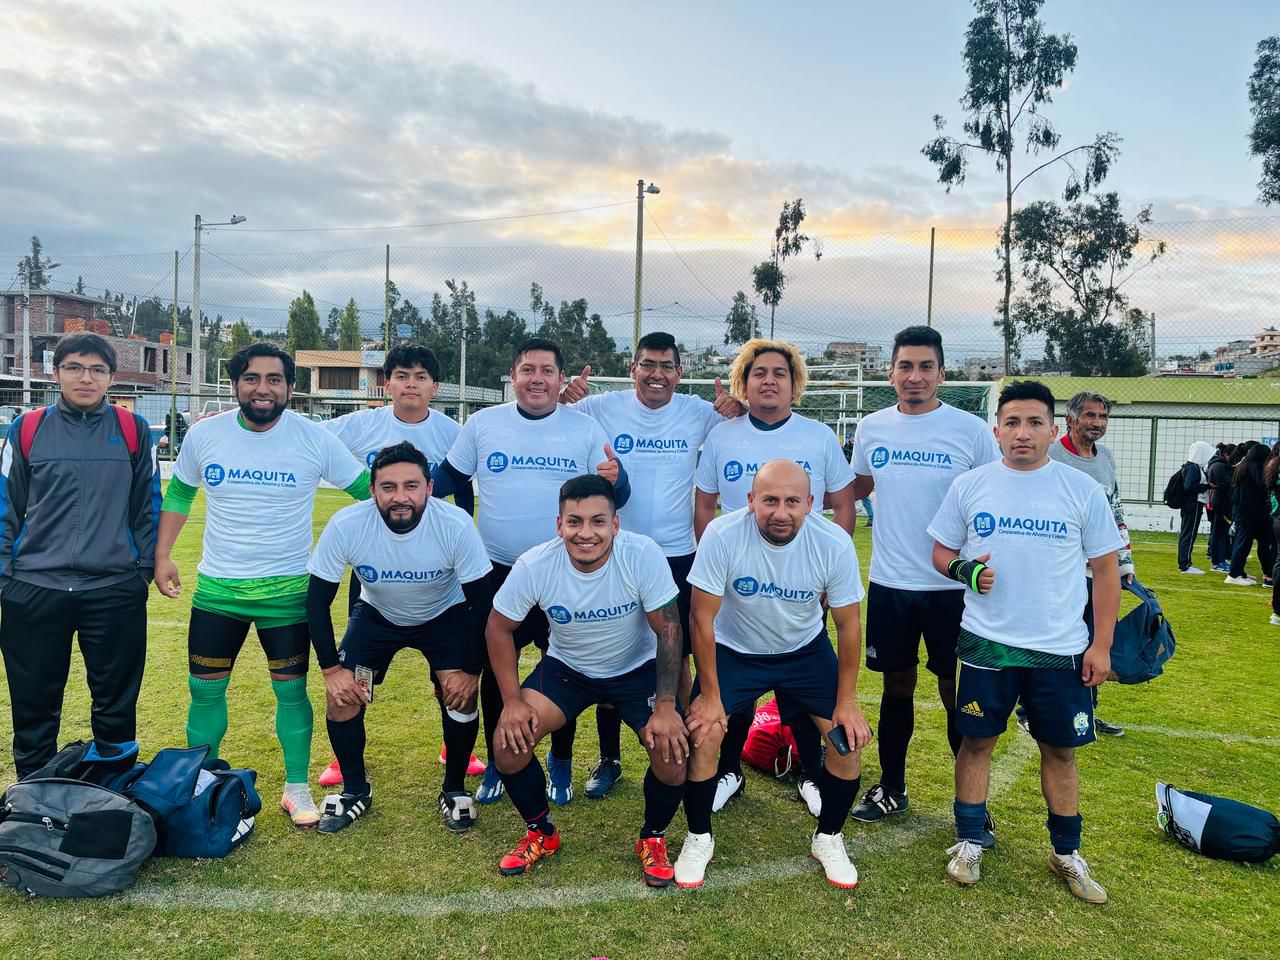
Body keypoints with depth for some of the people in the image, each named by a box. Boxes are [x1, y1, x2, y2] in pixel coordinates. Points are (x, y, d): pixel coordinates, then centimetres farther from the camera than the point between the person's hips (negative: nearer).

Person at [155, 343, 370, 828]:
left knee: (291, 689, 5)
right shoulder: (203, 434, -3)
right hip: (216, 587, 2)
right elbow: (179, 492, 11)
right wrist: (162, 554, 5)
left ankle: (297, 788, 22)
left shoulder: (316, 439, -10)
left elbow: (367, 488, -3)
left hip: (287, 589, -2)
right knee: (205, 690, 10)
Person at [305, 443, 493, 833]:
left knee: (460, 694, -17)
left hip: (446, 615, -1)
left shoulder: (456, 525, -32)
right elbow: (318, 600, -16)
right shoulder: (345, 526, -29)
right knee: (342, 694, -11)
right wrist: (331, 668, -17)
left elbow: (481, 602, -21)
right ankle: (355, 790, 15)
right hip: (376, 614, 2)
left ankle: (454, 790, 9)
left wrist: (472, 670, -19)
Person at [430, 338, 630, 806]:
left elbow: (616, 495, -1)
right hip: (498, 570, 1)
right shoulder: (483, 423, 1)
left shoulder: (586, 428, -1)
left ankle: (561, 762, 30)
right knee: (495, 669, 10)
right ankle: (497, 764, 29)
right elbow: (451, 475, 9)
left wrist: (615, 478, -25)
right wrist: (425, 485, -12)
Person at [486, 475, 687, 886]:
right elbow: (499, 628, -9)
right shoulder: (534, 566, -24)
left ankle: (653, 839, 11)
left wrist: (666, 707, -22)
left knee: (673, 749, -21)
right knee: (508, 742, -15)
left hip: (637, 668, -1)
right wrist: (512, 700, -14)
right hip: (566, 667, 2)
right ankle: (541, 833, 14)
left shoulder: (643, 556, -29)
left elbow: (669, 629, -20)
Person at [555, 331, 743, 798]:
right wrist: (566, 398, -20)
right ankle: (609, 759, 26)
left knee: (676, 660, 11)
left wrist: (738, 410, -12)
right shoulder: (602, 408, -6)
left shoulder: (698, 413, -2)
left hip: (678, 557, 1)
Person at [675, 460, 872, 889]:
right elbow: (702, 617, -20)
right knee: (702, 735, -16)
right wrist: (710, 694, -16)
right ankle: (698, 837, 12)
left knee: (849, 737, -7)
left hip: (806, 650, 2)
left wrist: (847, 701, -8)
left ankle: (828, 838, 19)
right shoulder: (722, 535, -29)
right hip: (733, 650, -1)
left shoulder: (835, 543, -23)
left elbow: (848, 624, -10)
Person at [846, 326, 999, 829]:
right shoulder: (871, 428, 3)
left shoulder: (971, 430, -7)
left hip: (952, 586, -3)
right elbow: (856, 489, 19)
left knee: (957, 693, 6)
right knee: (897, 686, 14)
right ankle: (891, 788, 29)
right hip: (888, 583, 3)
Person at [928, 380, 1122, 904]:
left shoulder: (1083, 490, -3)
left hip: (1061, 648, 0)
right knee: (976, 741, 8)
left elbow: (1106, 569, 2)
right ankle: (969, 842, 25)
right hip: (987, 642, 0)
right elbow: (941, 552, 7)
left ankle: (1066, 852, 31)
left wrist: (1101, 645, -1)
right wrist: (965, 570, -16)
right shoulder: (970, 485, -1)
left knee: (1060, 750, 12)